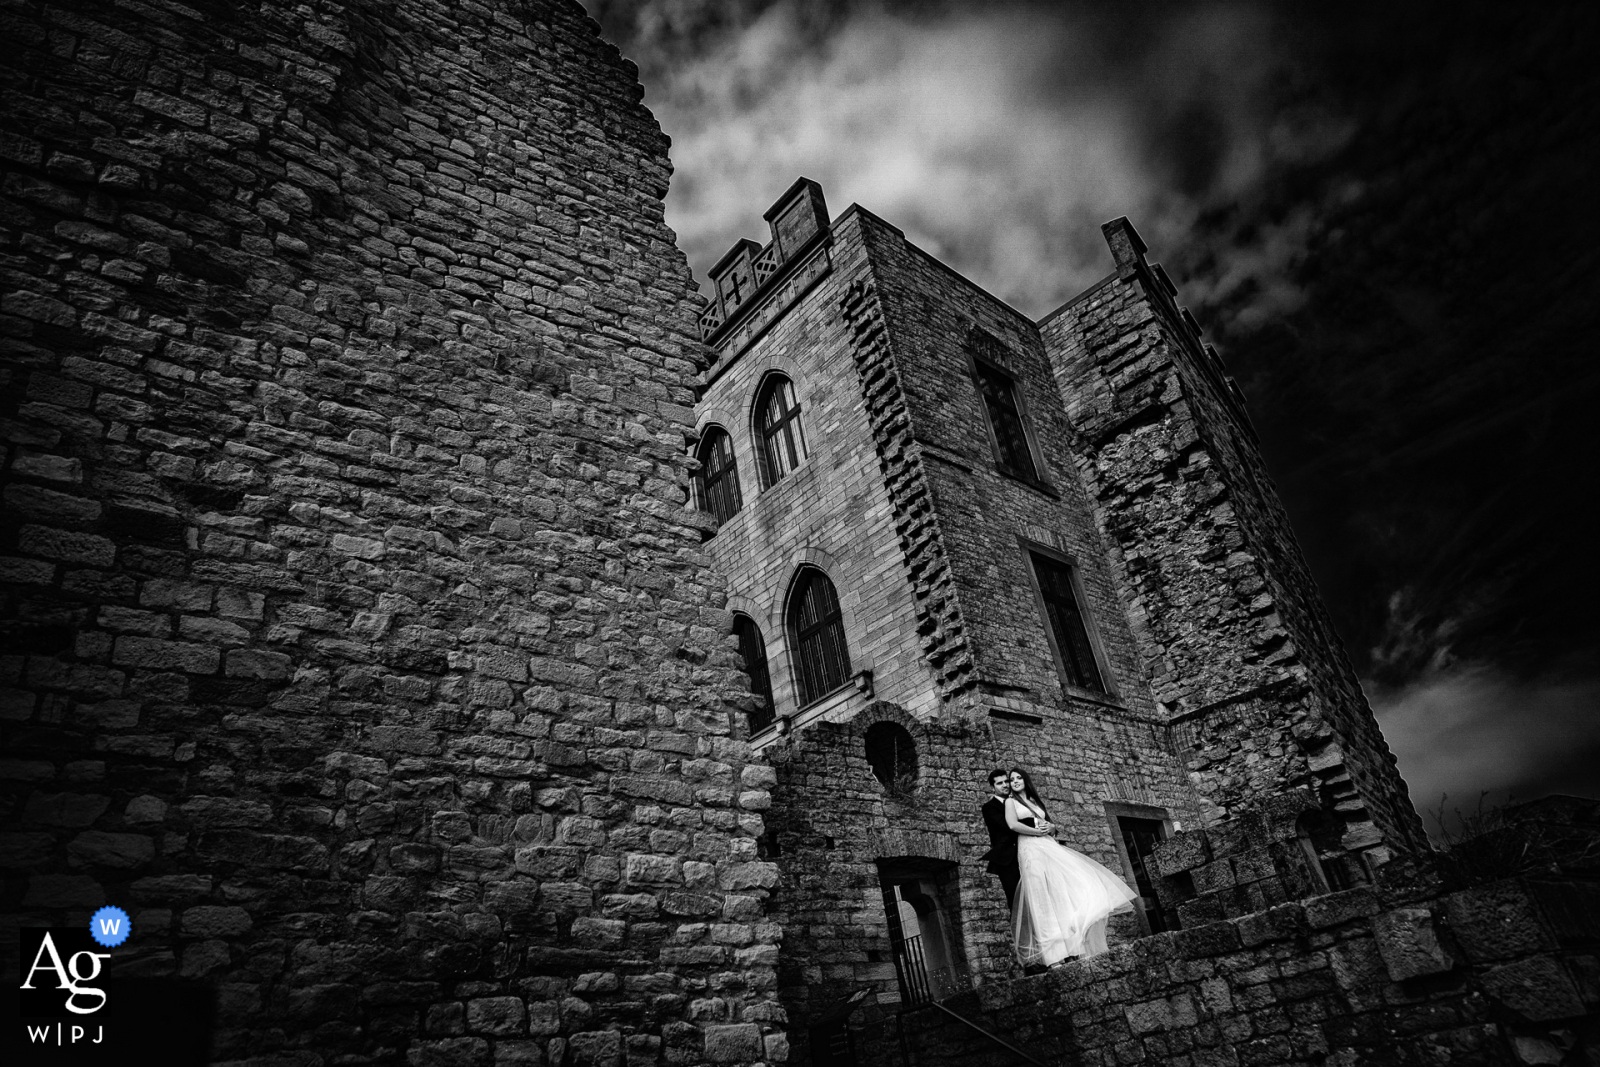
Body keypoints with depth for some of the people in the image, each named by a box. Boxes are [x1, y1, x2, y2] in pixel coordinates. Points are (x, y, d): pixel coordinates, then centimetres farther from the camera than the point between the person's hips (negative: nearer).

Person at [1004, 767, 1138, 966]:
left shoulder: (1035, 801, 24)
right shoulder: (1010, 801, 7)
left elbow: (1052, 825, 22)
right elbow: (1013, 825, -10)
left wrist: (1049, 827, -1)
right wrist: (1037, 831, -6)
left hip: (1050, 847, 7)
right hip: (1031, 850, -6)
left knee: (1073, 883, -8)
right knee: (1043, 900, -15)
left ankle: (1078, 946, -8)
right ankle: (1051, 954, -19)